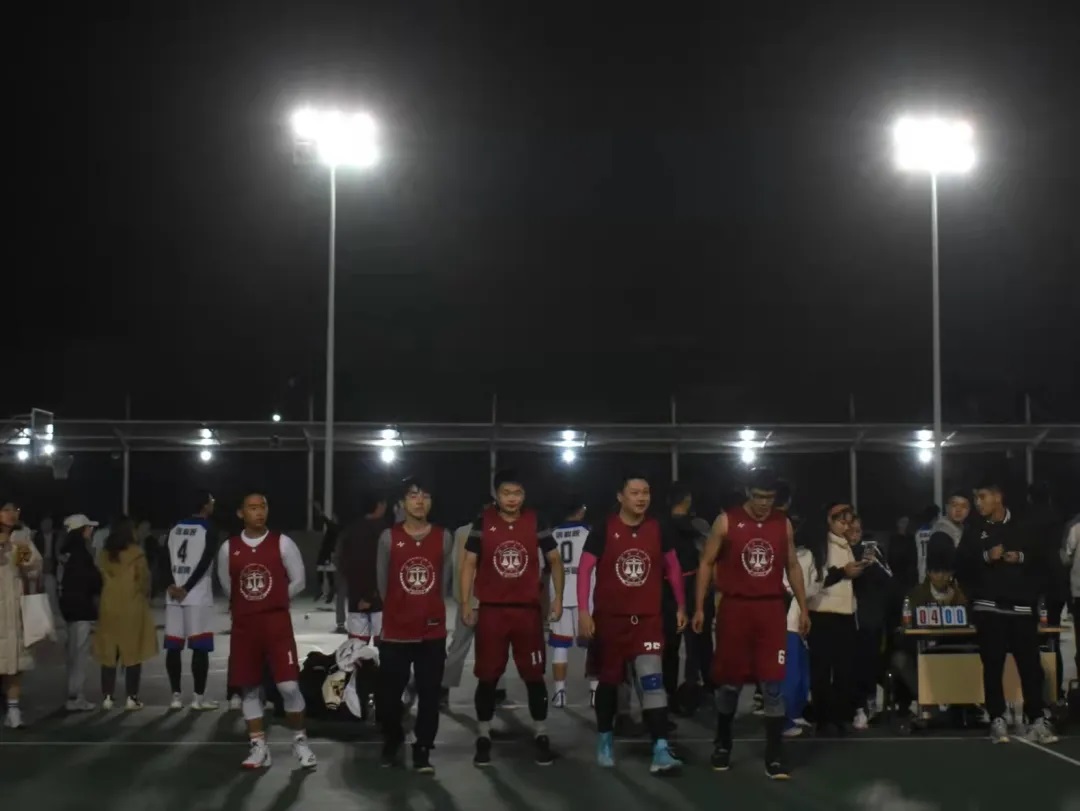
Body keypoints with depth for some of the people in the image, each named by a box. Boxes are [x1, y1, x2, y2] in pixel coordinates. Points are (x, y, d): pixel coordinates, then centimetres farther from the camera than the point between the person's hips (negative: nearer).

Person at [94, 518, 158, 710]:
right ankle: (131, 697, 0)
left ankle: (107, 697, 7)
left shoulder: (104, 554, 4)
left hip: (109, 607, 4)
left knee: (109, 653, 8)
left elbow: (101, 579, 6)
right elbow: (143, 579, -5)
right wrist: (145, 596, 11)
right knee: (133, 653, 1)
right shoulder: (136, 553, -8)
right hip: (132, 607, -4)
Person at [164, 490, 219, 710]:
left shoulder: (175, 528, 13)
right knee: (200, 648, -1)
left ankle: (176, 696, 9)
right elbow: (205, 562, -15)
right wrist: (186, 588, -12)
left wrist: (170, 586, -2)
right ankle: (199, 697, 0)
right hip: (198, 596, -6)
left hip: (173, 595, 6)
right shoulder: (208, 528, -4)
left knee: (174, 647, 7)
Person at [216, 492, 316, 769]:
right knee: (249, 689, 5)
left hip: (277, 621, -2)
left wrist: (273, 601, 8)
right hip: (244, 624, 2)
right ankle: (259, 747, 15)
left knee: (289, 686, -8)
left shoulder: (283, 543, -4)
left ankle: (299, 740, 11)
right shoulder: (228, 548, 2)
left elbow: (298, 581, 2)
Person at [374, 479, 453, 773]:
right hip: (395, 631, -1)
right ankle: (392, 741, 30)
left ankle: (423, 751, 15)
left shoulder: (444, 537, 0)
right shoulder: (388, 537, -4)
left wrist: (429, 610, 11)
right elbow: (382, 582, 5)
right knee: (388, 693, 5)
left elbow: (444, 582, 9)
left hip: (433, 631, 1)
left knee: (429, 694, 4)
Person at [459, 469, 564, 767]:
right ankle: (483, 737, 16)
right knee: (487, 677, 4)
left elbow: (554, 560, 9)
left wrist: (558, 597, 2)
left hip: (528, 609, 1)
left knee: (534, 676, 5)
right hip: (491, 610, 0)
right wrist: (465, 603, -5)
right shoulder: (483, 522, -2)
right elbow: (469, 563, 1)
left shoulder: (535, 522, 0)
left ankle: (541, 736, 18)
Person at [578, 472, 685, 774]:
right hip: (610, 617, -1)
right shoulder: (604, 529, -8)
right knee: (609, 680, 12)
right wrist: (583, 611, -14)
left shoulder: (658, 530, 1)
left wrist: (681, 606, 15)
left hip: (649, 617, 1)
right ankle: (605, 740, 31)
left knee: (652, 680, -12)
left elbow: (673, 568, 14)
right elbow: (585, 569, -7)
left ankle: (660, 751, -14)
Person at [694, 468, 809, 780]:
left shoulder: (784, 524, 6)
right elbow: (706, 563, 1)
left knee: (774, 683, -3)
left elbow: (792, 566, 15)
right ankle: (722, 744, 27)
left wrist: (803, 607, 9)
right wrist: (699, 607, -4)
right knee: (729, 680, 7)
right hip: (734, 607, -2)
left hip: (771, 609, 2)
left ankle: (774, 757, 1)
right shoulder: (726, 521, -2)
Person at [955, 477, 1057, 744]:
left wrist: (1022, 558, -5)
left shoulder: (1022, 528, 12)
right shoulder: (974, 531, 10)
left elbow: (1041, 560, 14)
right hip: (989, 609, 0)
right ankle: (997, 720, 4)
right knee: (993, 666, -1)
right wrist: (985, 557, -11)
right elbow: (961, 565, 3)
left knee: (1031, 664, -3)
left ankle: (1037, 720, 3)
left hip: (1021, 607, 0)